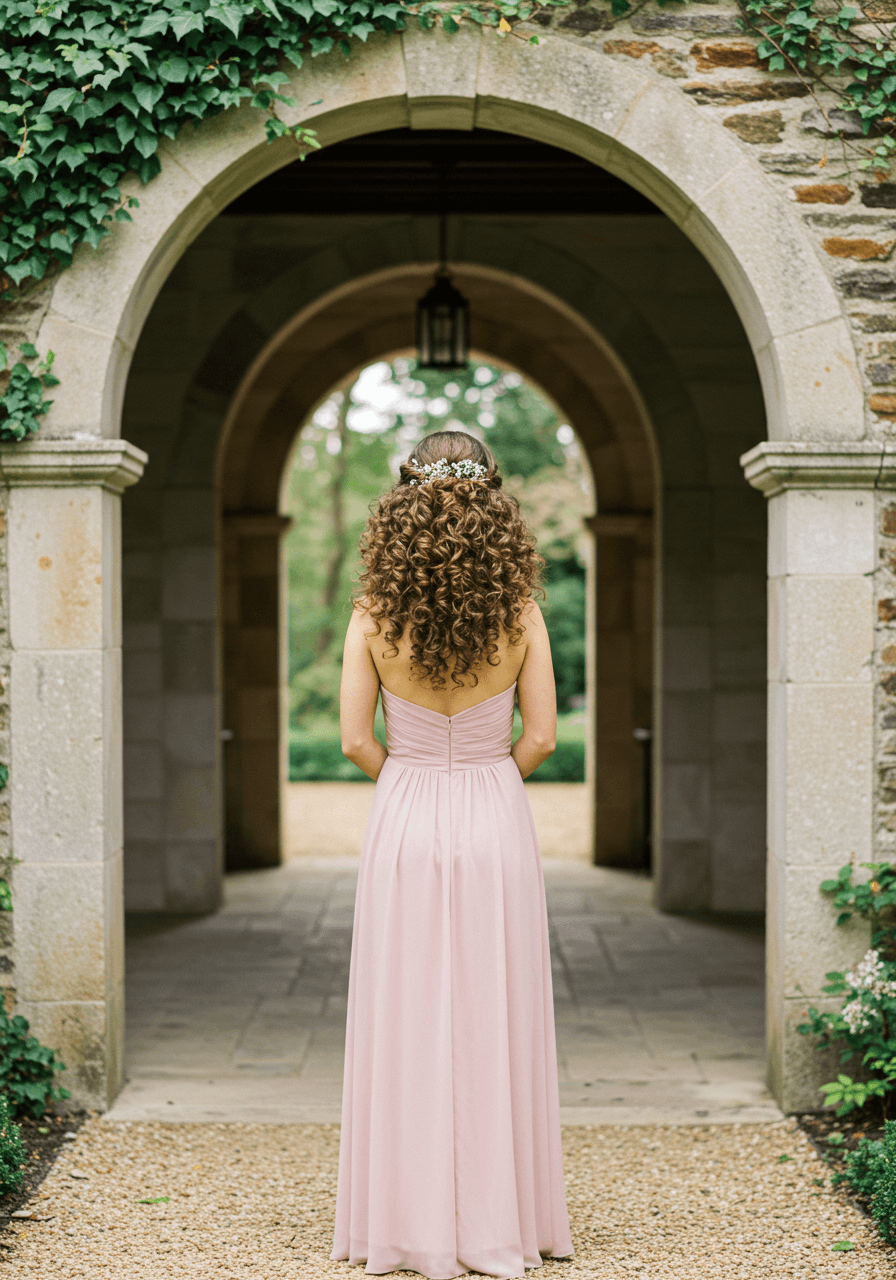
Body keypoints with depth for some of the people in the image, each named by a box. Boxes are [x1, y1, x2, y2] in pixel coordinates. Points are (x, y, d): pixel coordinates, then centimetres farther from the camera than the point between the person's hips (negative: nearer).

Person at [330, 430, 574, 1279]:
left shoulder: (375, 615, -8)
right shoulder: (518, 613, -7)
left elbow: (356, 740, -6)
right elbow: (541, 737, -4)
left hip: (405, 824, 0)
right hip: (496, 822, 0)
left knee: (405, 1024, 7)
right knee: (495, 1023, 7)